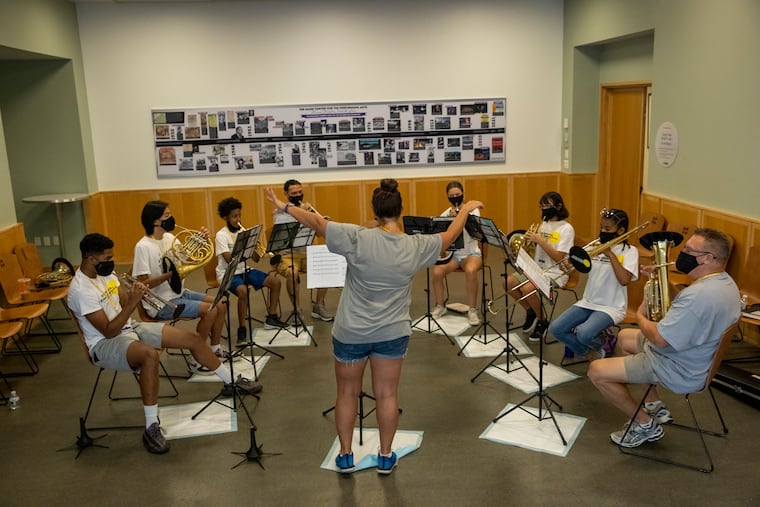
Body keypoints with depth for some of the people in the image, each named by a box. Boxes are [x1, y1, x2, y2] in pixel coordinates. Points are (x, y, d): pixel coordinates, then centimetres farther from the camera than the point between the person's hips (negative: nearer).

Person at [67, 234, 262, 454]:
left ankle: (231, 381, 19)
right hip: (105, 344, -8)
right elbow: (109, 331, -24)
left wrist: (135, 294, -13)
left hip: (129, 328, 8)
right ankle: (151, 428, -31)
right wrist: (132, 302, -30)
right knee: (150, 354, -42)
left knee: (192, 338, 0)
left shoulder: (104, 273, 2)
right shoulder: (80, 290, -22)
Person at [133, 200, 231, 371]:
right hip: (161, 303, -8)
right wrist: (171, 273, -32)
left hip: (179, 292, 8)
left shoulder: (169, 237, 5)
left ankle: (215, 349, 15)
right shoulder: (143, 246, -18)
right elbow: (143, 284, -22)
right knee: (210, 310, -22)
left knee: (221, 304, 0)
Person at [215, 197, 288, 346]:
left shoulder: (244, 232, 5)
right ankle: (242, 330, -24)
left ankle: (271, 318, 8)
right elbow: (229, 260, -23)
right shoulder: (221, 235, -11)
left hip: (244, 270, 6)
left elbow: (256, 259, 2)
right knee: (243, 290, -38)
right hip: (228, 273, -6)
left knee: (275, 281, -7)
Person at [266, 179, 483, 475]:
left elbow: (317, 223, -14)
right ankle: (385, 457, 27)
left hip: (351, 332, -1)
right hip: (392, 333, 2)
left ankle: (345, 456, 28)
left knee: (347, 393, 16)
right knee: (387, 394, 14)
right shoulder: (416, 246, -9)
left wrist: (285, 207, 0)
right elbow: (449, 237, 8)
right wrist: (466, 210, 24)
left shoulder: (357, 238, -18)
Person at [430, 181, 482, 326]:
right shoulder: (445, 214, 4)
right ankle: (440, 306, -2)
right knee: (436, 272, -27)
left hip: (471, 253, -2)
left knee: (470, 271, -37)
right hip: (452, 253, 2)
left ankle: (472, 309, -19)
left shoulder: (473, 210, -1)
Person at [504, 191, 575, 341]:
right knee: (508, 282, -13)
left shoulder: (566, 228, -11)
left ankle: (541, 322, -6)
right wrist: (530, 239, -7)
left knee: (527, 288, -31)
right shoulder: (544, 224, 11)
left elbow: (558, 258, -18)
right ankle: (530, 312, 9)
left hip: (555, 273, -7)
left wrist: (540, 240, -23)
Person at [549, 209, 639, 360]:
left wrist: (610, 254, -19)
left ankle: (601, 342, 7)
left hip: (611, 307, -6)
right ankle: (589, 353, 10)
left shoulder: (629, 251, -5)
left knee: (583, 334, -31)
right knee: (556, 329, -11)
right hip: (588, 302, 6)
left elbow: (624, 280, -21)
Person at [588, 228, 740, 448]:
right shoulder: (725, 282, 0)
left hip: (678, 370, -11)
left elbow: (659, 338, -31)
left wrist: (640, 316, -11)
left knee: (597, 371, -11)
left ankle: (646, 425, 8)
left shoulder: (698, 295, -34)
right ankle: (655, 406, 28)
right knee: (624, 337, 28)